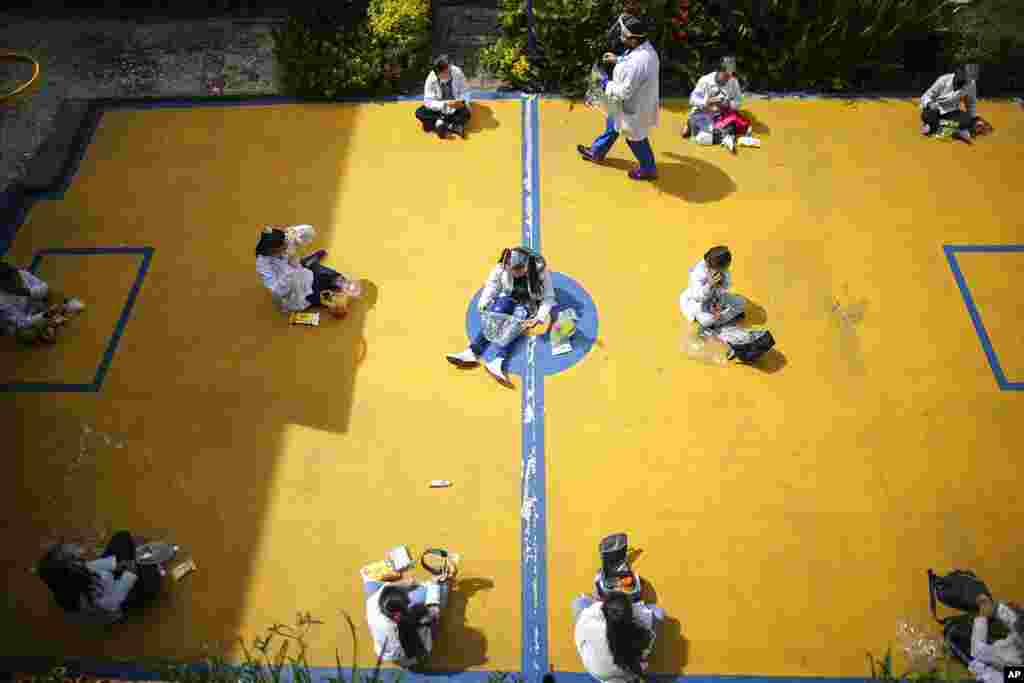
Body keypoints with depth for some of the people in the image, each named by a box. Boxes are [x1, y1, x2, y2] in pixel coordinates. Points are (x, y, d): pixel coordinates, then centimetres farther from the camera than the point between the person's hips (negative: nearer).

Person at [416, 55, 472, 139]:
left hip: (456, 107, -1)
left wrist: (462, 101, -31)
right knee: (419, 113, -27)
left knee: (465, 112, -34)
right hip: (439, 107, 1)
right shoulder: (431, 78, -21)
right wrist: (446, 104, -38)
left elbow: (465, 93, -9)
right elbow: (428, 102, -23)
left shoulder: (457, 72, -20)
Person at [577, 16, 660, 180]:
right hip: (635, 102, 10)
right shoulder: (645, 48, -7)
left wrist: (607, 84, -16)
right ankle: (597, 152, 50)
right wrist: (618, 60, 9)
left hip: (633, 108, -10)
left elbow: (624, 92, -31)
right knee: (613, 125, 27)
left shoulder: (637, 62, -37)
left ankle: (648, 169, 35)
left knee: (635, 138, 13)